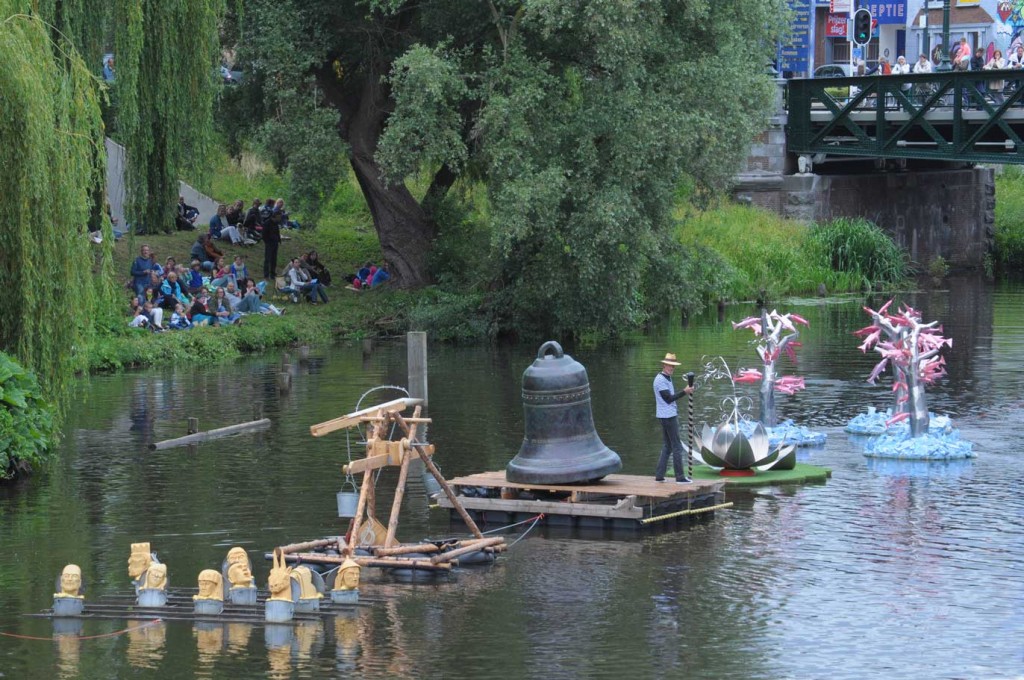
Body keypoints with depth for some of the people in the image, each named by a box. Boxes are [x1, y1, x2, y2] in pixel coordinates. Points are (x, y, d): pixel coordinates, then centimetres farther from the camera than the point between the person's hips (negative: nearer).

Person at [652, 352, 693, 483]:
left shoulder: (667, 378, 17)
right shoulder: (661, 380, -15)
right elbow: (669, 399, -20)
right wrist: (684, 392, -24)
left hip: (669, 415, 10)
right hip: (668, 417, -10)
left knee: (667, 447, 11)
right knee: (677, 447, -7)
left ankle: (659, 475, 10)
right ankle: (680, 476, -5)